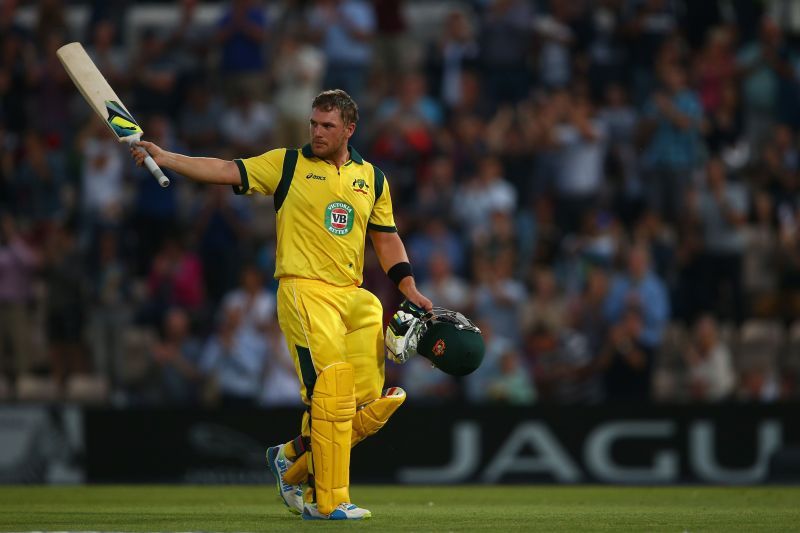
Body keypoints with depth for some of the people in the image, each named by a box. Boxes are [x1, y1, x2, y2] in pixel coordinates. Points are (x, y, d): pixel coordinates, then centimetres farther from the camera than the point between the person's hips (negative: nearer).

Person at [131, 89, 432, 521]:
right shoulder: (287, 164, 6)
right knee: (332, 390, -17)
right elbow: (227, 171, -2)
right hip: (304, 289, -5)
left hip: (353, 296, 5)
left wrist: (409, 288, 12)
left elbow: (386, 238, 23)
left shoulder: (372, 178, 16)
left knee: (369, 399, -3)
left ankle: (293, 459, 19)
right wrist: (165, 158, -13)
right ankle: (328, 500, -14)